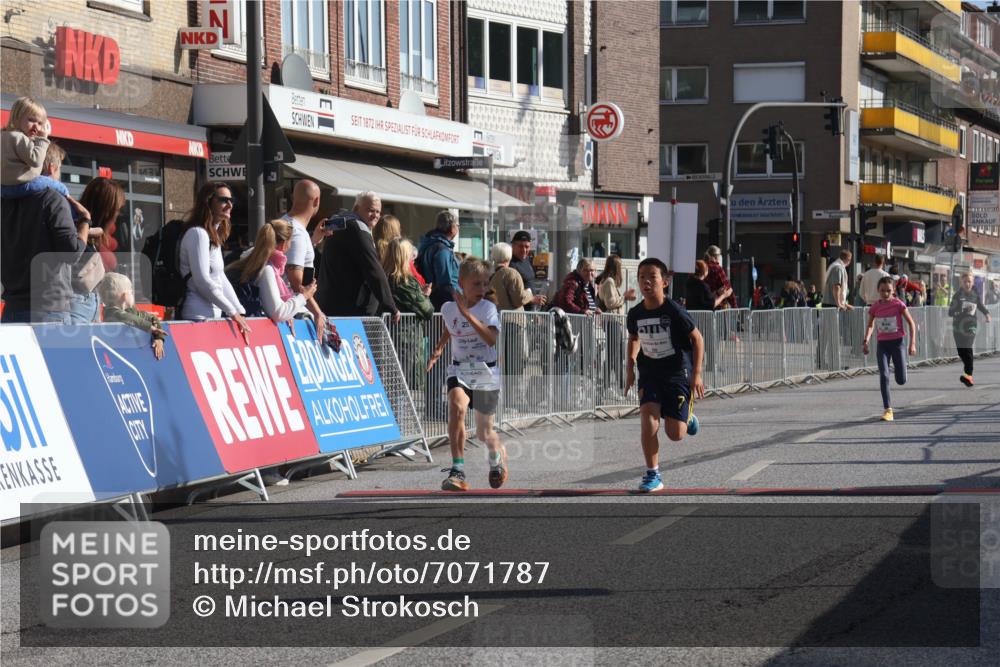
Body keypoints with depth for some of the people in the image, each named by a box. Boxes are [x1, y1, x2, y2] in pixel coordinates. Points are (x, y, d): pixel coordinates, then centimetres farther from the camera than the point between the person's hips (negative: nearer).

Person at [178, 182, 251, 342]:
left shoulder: (214, 236, 19)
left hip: (213, 315, 9)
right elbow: (203, 281, -17)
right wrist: (233, 313, -13)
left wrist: (239, 312, 9)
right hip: (198, 317, -9)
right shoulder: (198, 233, -10)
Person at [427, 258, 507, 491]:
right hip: (459, 369, 1)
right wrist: (438, 349, 15)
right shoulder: (448, 308, -1)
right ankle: (458, 471, -32)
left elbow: (492, 339, -29)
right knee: (456, 406, -32)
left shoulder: (488, 308, -10)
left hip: (486, 373, -1)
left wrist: (467, 313, -32)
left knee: (484, 433, 10)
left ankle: (498, 454, 48)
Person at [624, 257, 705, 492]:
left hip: (677, 373, -3)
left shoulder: (674, 311, -17)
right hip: (649, 373, 3)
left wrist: (697, 374, -9)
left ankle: (688, 416, 33)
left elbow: (697, 339, -6)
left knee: (675, 434, -5)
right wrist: (630, 366, 10)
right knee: (648, 418, -20)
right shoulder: (635, 313, -4)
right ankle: (652, 475, -10)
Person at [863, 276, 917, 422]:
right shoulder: (875, 307, -1)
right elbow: (870, 325, 13)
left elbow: (911, 323, -3)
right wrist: (866, 342, -1)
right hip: (882, 344, 1)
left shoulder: (898, 304, -8)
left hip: (897, 342, -1)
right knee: (883, 376, -13)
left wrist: (912, 344, -10)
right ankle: (888, 410, -10)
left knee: (901, 381, 1)